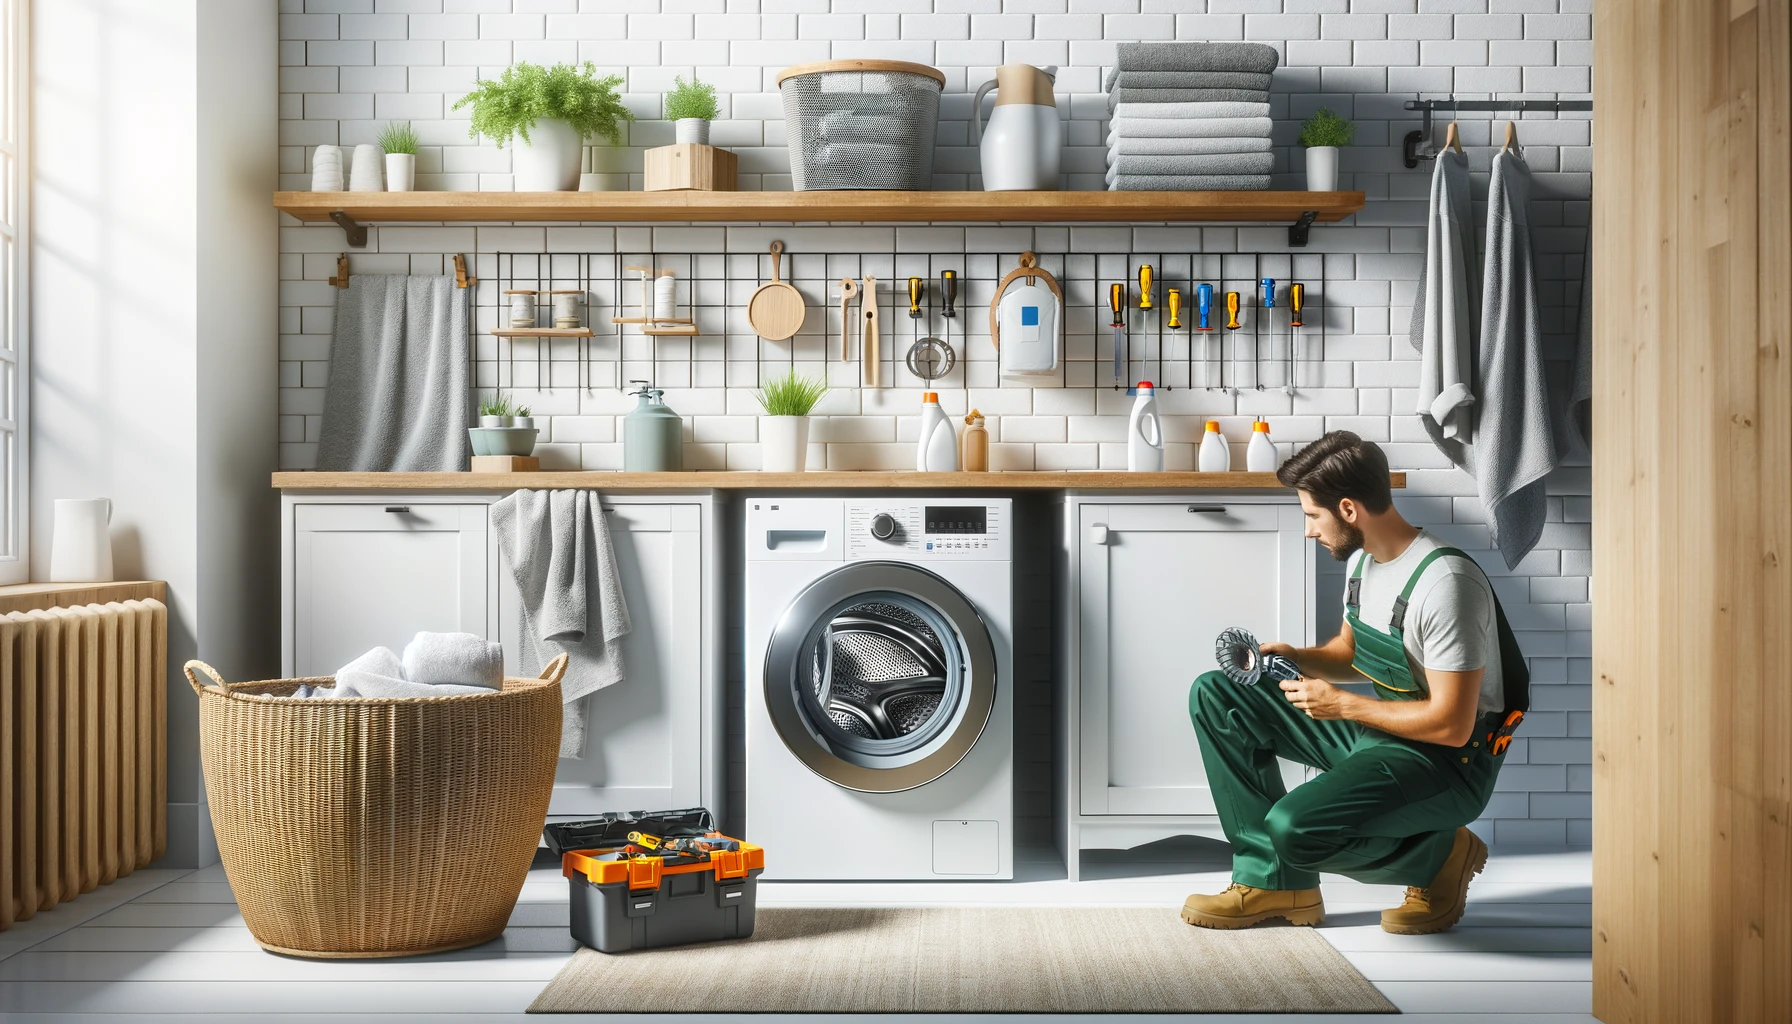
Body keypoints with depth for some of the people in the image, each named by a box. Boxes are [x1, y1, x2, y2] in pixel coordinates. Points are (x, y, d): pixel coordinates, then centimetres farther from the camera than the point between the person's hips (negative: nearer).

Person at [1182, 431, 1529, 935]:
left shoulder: (1446, 582, -25)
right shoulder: (1362, 558, 4)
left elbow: (1452, 725, -26)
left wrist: (1342, 704, -19)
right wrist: (1299, 657, -1)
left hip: (1447, 761, -9)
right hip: (1373, 730, 10)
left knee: (1294, 827, -31)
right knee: (1216, 697, 2)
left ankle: (1441, 855, -1)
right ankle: (1275, 881, 1)